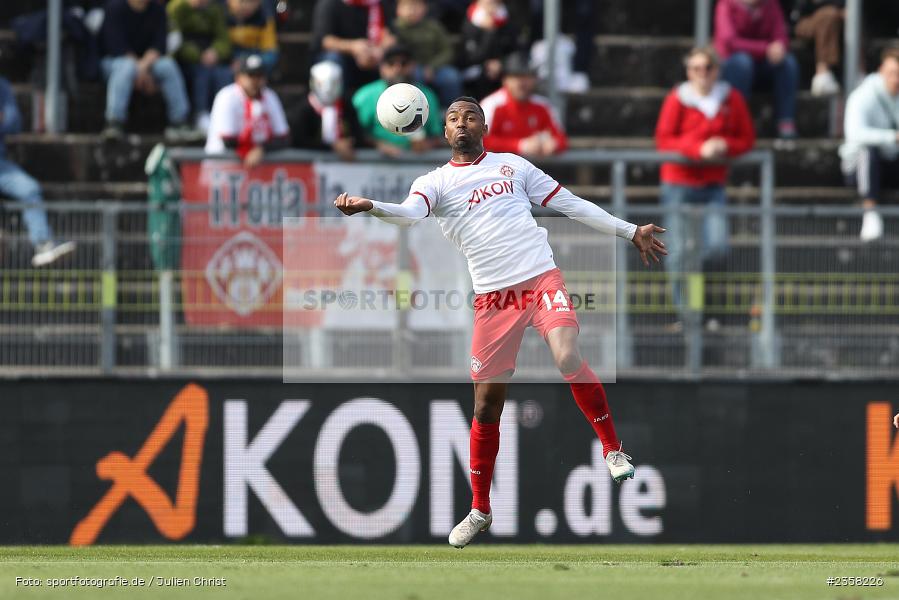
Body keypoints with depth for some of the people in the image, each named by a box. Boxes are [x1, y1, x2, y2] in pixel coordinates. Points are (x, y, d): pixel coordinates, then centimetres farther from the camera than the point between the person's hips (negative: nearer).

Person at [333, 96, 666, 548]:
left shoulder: (513, 166, 13)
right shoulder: (435, 183, 7)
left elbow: (571, 204, 19)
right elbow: (410, 212, -15)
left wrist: (630, 232, 20)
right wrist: (370, 206, -37)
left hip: (542, 279, 0)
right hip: (492, 298, 1)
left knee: (569, 359, -27)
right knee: (486, 404, 3)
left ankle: (613, 450, -8)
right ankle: (480, 510, 16)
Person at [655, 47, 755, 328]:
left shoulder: (731, 99, 5)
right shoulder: (677, 99, -4)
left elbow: (747, 138, 9)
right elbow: (663, 139, -8)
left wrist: (725, 146, -13)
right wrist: (699, 149, -20)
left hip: (714, 186, 2)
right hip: (679, 183, -2)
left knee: (717, 247, -13)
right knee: (678, 254, -6)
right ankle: (684, 312, 4)